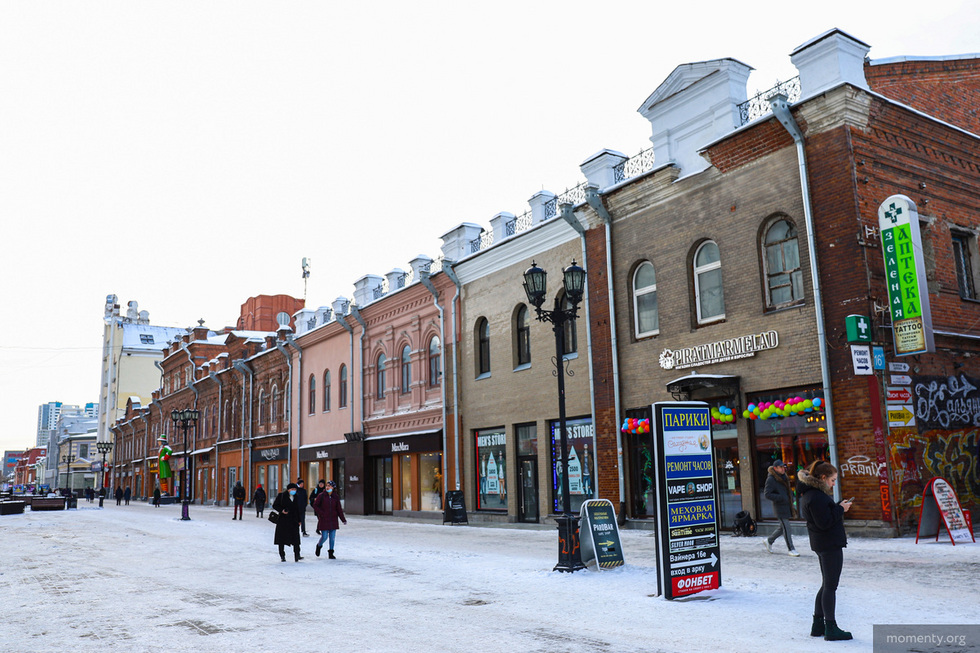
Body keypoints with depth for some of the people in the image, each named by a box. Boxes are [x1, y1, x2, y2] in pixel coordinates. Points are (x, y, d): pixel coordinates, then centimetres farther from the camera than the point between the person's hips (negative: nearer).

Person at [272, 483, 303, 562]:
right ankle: (282, 556, 15)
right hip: (283, 520, -3)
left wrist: (299, 520, 15)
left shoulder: (296, 497, 11)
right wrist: (281, 510, -18)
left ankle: (297, 555, -14)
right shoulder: (281, 496, -3)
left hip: (293, 520, 3)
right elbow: (274, 505, -1)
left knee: (295, 538, -10)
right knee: (282, 538, 3)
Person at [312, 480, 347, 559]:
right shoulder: (321, 496, -4)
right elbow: (315, 505, 0)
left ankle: (331, 553, 16)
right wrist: (321, 513, -10)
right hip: (324, 520, -3)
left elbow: (339, 509, 5)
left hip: (333, 520, 3)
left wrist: (343, 520, -1)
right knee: (324, 537, -4)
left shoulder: (336, 497, 4)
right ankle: (319, 546, 28)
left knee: (332, 537, 4)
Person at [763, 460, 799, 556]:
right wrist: (781, 498, -22)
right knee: (786, 528, -5)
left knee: (783, 527, 15)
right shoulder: (771, 479, -14)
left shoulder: (784, 477, 12)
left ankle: (769, 540, 31)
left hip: (787, 506, 9)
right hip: (779, 507, -9)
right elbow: (767, 494, -18)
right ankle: (791, 549, 4)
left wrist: (791, 497, 10)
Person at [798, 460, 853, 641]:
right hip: (830, 544, -11)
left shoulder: (810, 493, 12)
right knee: (830, 586, -3)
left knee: (827, 585, 17)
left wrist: (838, 507, 6)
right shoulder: (816, 496, -21)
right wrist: (840, 509, -14)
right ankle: (831, 629, 5)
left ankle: (817, 625, 23)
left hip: (821, 544, 11)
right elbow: (825, 522, -23)